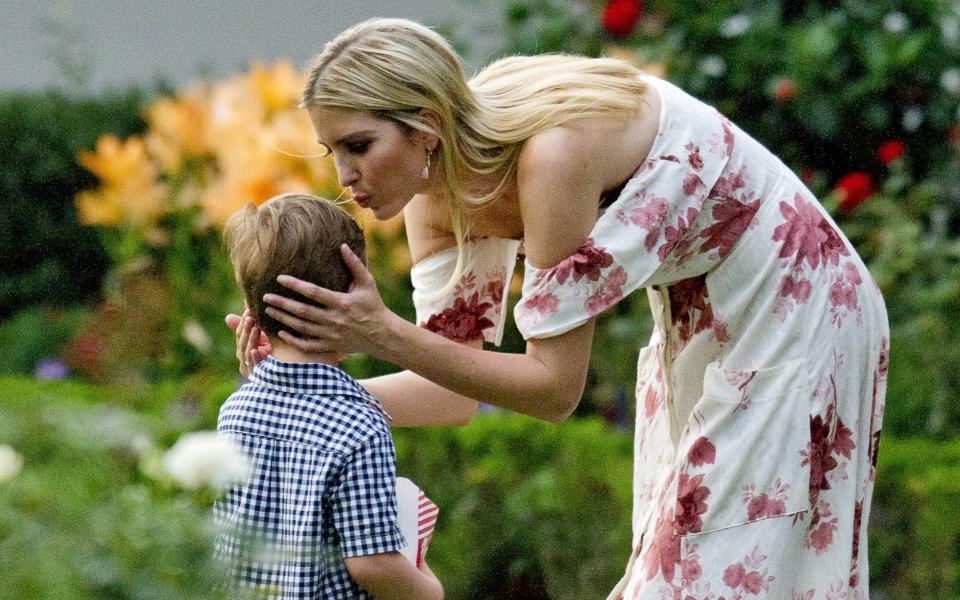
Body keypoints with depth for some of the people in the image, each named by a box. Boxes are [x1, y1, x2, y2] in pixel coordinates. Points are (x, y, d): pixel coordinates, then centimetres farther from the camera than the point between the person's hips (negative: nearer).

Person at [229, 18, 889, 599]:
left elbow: (555, 386, -30)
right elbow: (456, 373, -7)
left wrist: (382, 333, -34)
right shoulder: (439, 185, -9)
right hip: (701, 326, 8)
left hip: (797, 307, -8)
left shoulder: (551, 152, -34)